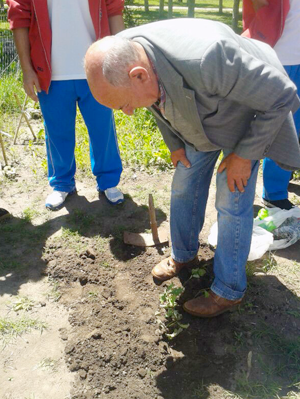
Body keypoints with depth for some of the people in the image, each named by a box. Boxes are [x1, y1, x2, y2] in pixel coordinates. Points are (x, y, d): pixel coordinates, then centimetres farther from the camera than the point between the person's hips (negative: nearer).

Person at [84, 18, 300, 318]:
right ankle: (183, 255, 37)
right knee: (183, 190, 11)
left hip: (246, 117, -6)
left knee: (232, 204, -4)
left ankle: (228, 291, 16)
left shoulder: (205, 59, -44)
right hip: (197, 118, 6)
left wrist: (244, 155, -22)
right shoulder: (123, 58, -22)